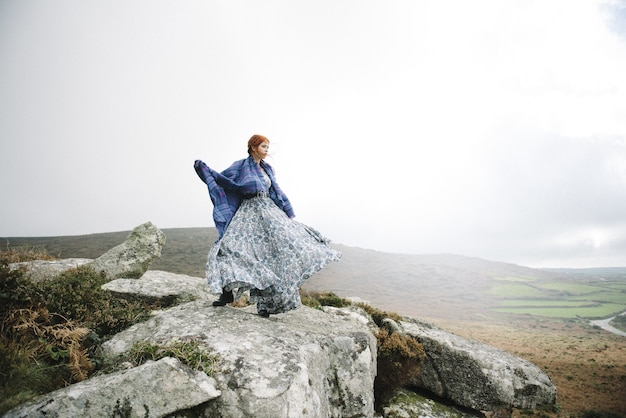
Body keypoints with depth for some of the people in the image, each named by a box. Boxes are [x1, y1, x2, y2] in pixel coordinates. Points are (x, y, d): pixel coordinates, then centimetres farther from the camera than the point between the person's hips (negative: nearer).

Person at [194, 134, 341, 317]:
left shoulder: (268, 169, 17)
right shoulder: (240, 166, 6)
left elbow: (277, 191, 17)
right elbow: (220, 178, 7)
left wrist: (289, 213, 13)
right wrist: (202, 167, -6)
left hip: (269, 210, 3)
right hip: (248, 212, -3)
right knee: (230, 246, -19)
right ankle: (227, 292, -6)